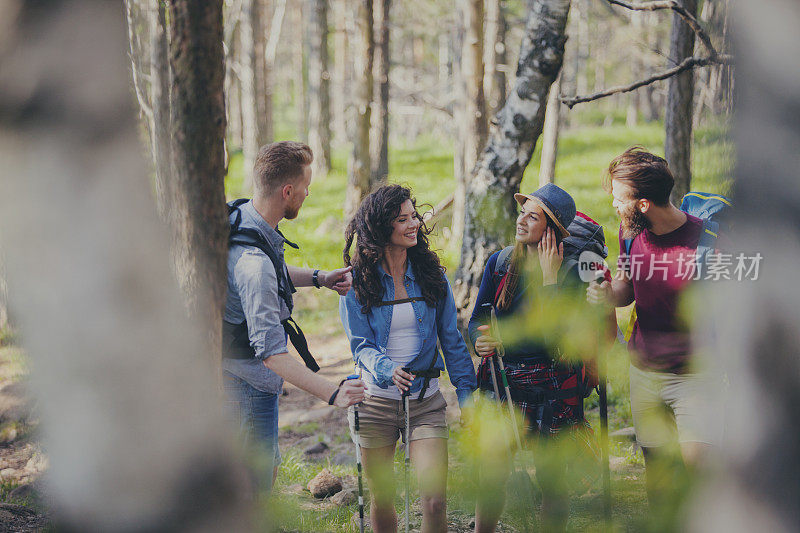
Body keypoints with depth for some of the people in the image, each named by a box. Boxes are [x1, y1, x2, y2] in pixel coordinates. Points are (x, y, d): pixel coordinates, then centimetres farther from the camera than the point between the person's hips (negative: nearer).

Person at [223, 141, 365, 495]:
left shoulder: (240, 215, -1)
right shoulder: (254, 261, -33)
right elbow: (271, 353, -35)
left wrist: (317, 278, 7)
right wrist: (332, 393, -38)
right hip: (247, 384, -10)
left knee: (268, 466, 26)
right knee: (254, 490, 0)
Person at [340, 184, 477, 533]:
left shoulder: (431, 275, 2)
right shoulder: (357, 282, -4)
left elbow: (451, 340, 6)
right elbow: (361, 345, -8)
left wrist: (466, 393, -1)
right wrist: (388, 370, -29)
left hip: (425, 400, 1)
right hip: (375, 399, 0)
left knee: (434, 499, -12)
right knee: (381, 500, 10)